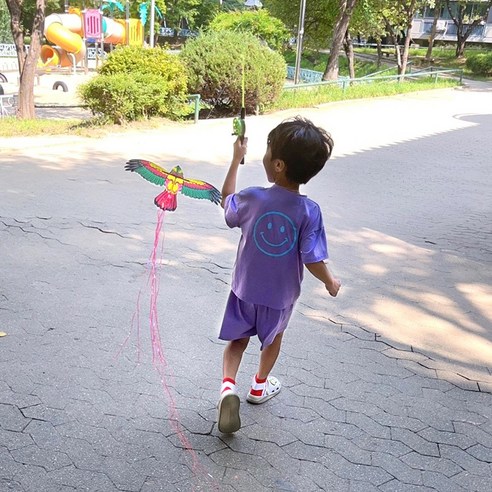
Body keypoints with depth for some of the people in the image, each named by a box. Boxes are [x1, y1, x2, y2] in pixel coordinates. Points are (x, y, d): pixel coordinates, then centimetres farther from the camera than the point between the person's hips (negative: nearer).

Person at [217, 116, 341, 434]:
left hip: (245, 290, 0)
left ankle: (229, 386, -2)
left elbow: (227, 202, 2)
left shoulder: (252, 199, -21)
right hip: (281, 295, 0)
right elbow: (313, 261, -22)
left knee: (239, 339, 19)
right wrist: (331, 282, -1)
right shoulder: (309, 211, -24)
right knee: (274, 337, 27)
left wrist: (237, 159, 8)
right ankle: (260, 386, 45)